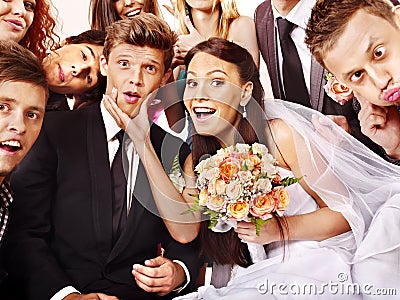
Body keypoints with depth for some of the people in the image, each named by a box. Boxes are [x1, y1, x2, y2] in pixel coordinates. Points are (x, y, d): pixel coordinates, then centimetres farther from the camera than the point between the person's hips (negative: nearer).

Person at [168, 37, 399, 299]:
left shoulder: (279, 135, -13)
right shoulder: (196, 164, 2)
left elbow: (345, 211, -7)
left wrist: (279, 229, -20)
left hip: (316, 264, -3)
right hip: (263, 275, 4)